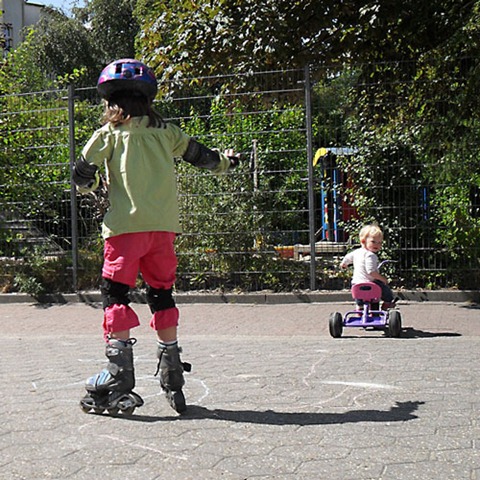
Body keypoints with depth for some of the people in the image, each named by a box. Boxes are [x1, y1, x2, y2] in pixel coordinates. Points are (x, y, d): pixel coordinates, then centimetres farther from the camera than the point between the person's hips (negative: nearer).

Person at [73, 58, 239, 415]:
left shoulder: (109, 134, 4)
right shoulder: (166, 132, 12)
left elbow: (83, 178, 2)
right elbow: (198, 155, 22)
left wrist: (91, 186, 26)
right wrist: (225, 162, 42)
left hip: (126, 225, -4)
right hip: (164, 225, 4)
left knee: (116, 294, -1)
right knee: (162, 293, 14)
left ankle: (119, 374, -10)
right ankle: (173, 376, 18)